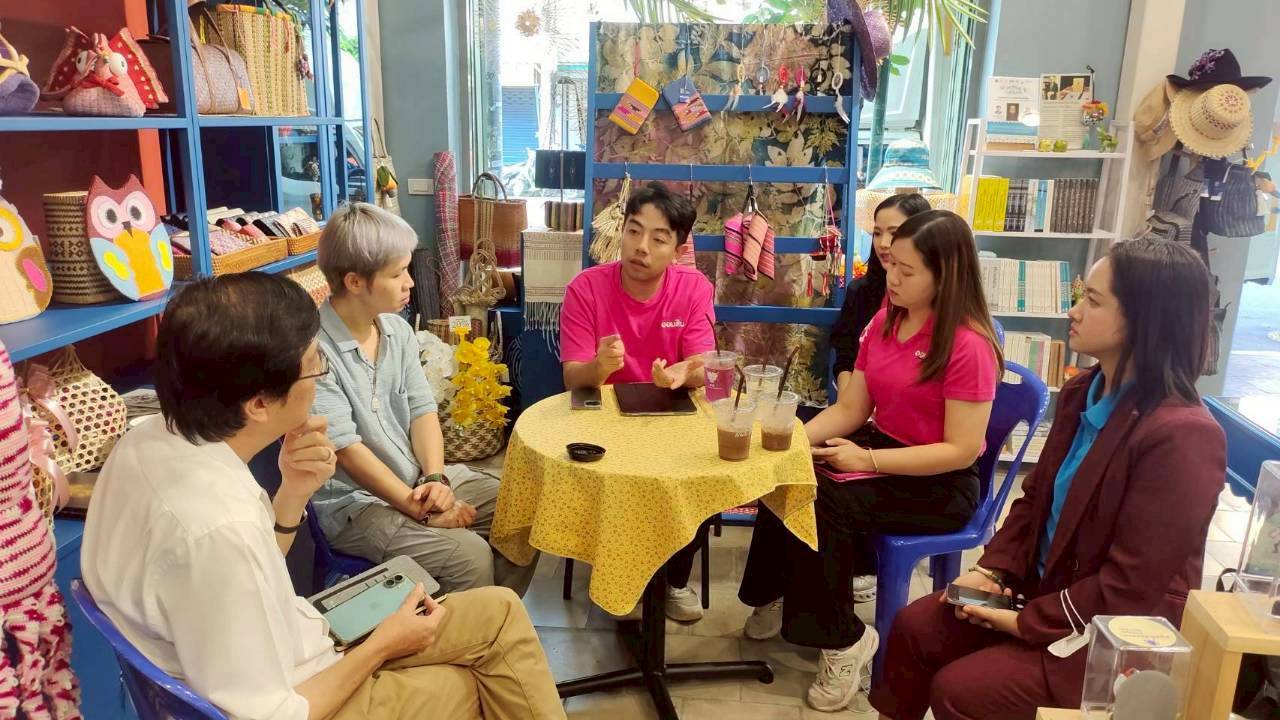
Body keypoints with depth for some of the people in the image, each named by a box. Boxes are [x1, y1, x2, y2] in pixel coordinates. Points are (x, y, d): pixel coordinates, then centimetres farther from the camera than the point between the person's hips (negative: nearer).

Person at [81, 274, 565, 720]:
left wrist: (292, 496, -12)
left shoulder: (149, 441, -9)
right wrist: (381, 646, -14)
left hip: (272, 654, 8)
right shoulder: (219, 527, -37)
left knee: (500, 611, 11)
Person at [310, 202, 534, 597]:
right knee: (469, 555, -25)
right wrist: (419, 509, -21)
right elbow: (347, 449, -21)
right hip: (354, 500, -7)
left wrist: (436, 478, -14)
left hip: (418, 476, 8)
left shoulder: (397, 329, 5)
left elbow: (422, 410, 3)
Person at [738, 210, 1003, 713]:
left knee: (822, 504, -27)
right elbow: (848, 409, 5)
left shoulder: (968, 345, -20)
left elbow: (962, 450, -21)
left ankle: (842, 640, -5)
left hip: (941, 485, -7)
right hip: (879, 449, 7)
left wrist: (868, 460, -24)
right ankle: (778, 597, 6)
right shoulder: (883, 323, 4)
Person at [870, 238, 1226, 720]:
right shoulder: (1083, 392, 2)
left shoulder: (1181, 435, -25)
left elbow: (1131, 586, -24)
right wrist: (992, 569, -3)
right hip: (1048, 588, 8)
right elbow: (1036, 495, 10)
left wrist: (1027, 623, -17)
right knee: (914, 627, -2)